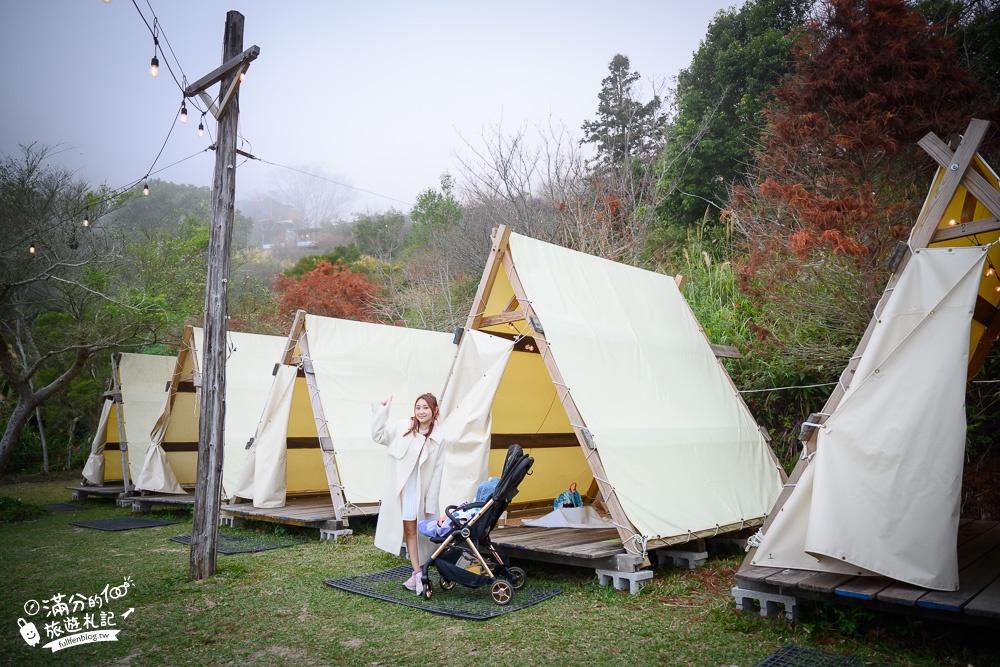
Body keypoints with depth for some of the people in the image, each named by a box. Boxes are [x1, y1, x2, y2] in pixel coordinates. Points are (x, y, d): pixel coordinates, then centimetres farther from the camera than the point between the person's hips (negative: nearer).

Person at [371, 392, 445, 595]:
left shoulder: (438, 438, -2)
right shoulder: (402, 427, -1)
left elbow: (437, 472, -1)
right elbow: (378, 436, -4)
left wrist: (431, 502, -4)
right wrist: (382, 410, -12)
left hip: (420, 490, -1)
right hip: (399, 487, 1)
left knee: (414, 529, 2)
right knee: (409, 529, 3)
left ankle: (417, 573, 13)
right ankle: (417, 573, 7)